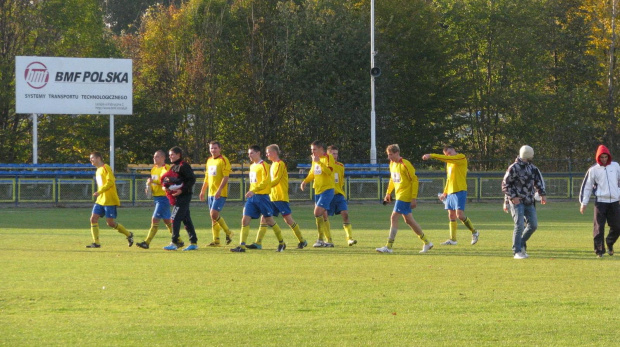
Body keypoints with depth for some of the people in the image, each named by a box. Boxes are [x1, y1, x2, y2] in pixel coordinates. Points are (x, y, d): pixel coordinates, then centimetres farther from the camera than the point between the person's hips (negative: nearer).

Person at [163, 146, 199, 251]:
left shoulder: (184, 166, -12)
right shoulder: (173, 167, 17)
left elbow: (192, 179, -17)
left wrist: (182, 190, -23)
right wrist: (166, 186, 4)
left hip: (184, 196, -10)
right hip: (178, 197, 10)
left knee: (175, 219, -12)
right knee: (186, 220, 10)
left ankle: (174, 243, -11)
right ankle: (193, 243, 13)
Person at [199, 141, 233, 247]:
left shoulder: (224, 160, -8)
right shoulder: (209, 160, 16)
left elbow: (225, 177, -15)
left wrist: (219, 190, -24)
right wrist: (203, 190, 21)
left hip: (220, 193, -8)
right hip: (211, 193, 8)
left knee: (214, 214, -16)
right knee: (213, 216, 6)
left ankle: (228, 233, 0)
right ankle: (216, 240, 9)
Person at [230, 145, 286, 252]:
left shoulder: (264, 165, -10)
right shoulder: (252, 166, 16)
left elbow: (265, 182, -19)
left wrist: (253, 191, -27)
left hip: (262, 196, -8)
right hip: (252, 197, 8)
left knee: (269, 220, 2)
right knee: (245, 220, -5)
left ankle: (282, 243, 19)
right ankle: (242, 246, -9)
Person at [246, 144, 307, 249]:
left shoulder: (280, 164, -10)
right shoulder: (273, 164, 17)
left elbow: (276, 180, -19)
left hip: (281, 197, -9)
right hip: (272, 197, 9)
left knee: (288, 219, -5)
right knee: (264, 218, 0)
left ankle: (302, 241, 6)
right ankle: (258, 243, -3)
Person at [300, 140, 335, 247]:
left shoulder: (328, 157, -9)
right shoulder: (315, 159, 16)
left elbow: (329, 171, -23)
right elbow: (312, 173, 27)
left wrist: (319, 162, -25)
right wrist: (305, 181, 10)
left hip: (327, 189, -9)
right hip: (318, 190, 9)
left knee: (318, 212, -18)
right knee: (322, 216, 8)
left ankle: (321, 239, -14)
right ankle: (329, 240, 14)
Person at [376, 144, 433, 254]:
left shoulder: (405, 165, -17)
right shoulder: (392, 164, 10)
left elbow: (414, 180, -16)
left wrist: (414, 198, -18)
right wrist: (388, 193, 19)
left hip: (404, 196, -9)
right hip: (399, 195, 9)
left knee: (394, 218, -13)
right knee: (409, 220, 12)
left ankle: (389, 247, -13)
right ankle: (427, 242, 23)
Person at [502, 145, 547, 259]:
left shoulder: (531, 168, 10)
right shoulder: (514, 168, -11)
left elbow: (538, 181, 20)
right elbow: (505, 185, -7)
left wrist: (542, 194, 6)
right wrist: (513, 197, -16)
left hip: (529, 202, 7)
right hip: (517, 201, -7)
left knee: (533, 225, 4)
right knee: (520, 225, -14)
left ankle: (521, 245, 23)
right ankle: (517, 251, -9)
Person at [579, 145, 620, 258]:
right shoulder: (593, 170, 0)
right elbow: (587, 187, 2)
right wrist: (583, 203, -2)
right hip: (600, 201, -3)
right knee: (599, 227, -6)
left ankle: (610, 243, 31)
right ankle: (599, 250, 0)